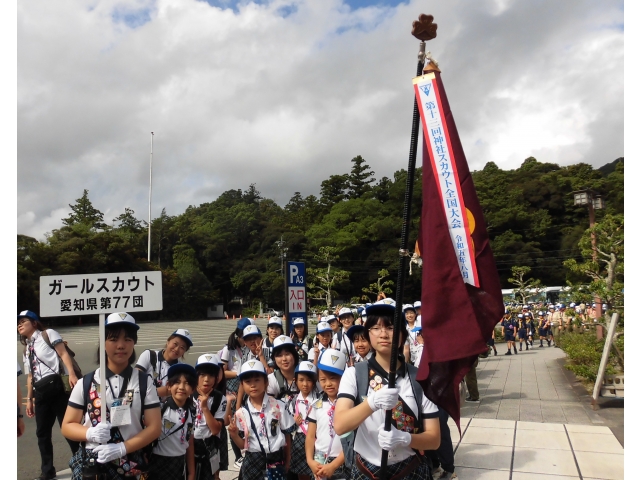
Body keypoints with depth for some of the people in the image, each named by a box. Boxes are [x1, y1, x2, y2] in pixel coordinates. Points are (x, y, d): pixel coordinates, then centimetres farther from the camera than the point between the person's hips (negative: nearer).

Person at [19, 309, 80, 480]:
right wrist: (29, 399, 19)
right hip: (40, 392, 7)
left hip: (57, 386, -7)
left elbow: (63, 354, -7)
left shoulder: (48, 334, 5)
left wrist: (71, 374, -21)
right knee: (42, 433, 10)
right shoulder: (26, 349, 23)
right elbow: (30, 376, 24)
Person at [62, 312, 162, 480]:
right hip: (91, 465, 1)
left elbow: (154, 428, -5)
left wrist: (121, 448, -18)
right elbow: (67, 426, 4)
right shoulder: (86, 383, 0)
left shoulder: (144, 382, -3)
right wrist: (90, 433, -16)